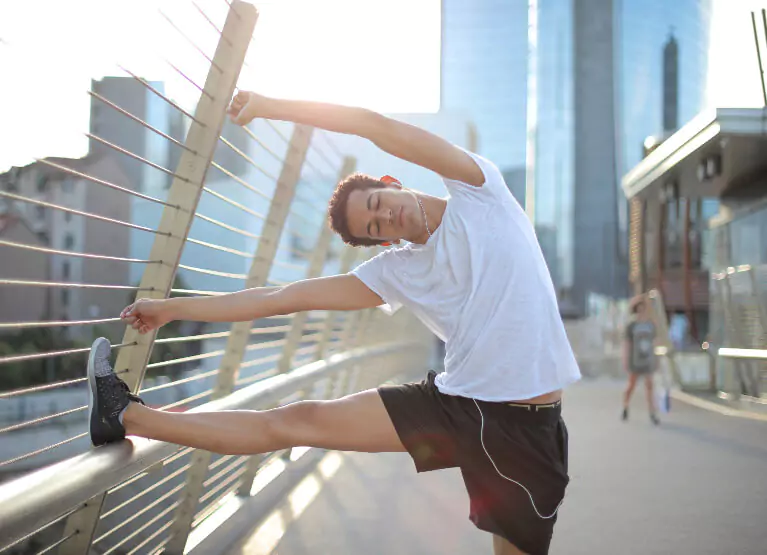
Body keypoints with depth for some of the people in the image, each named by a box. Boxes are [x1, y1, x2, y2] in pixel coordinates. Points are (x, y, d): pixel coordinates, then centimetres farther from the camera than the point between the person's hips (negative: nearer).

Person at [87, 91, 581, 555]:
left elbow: (377, 125, -11)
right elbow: (287, 297, 10)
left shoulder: (478, 192, 0)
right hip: (454, 400, 3)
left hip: (525, 426, -3)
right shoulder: (397, 273, 8)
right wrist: (172, 308, 12)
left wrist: (271, 105, -7)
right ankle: (128, 417, 10)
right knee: (294, 422, 1)